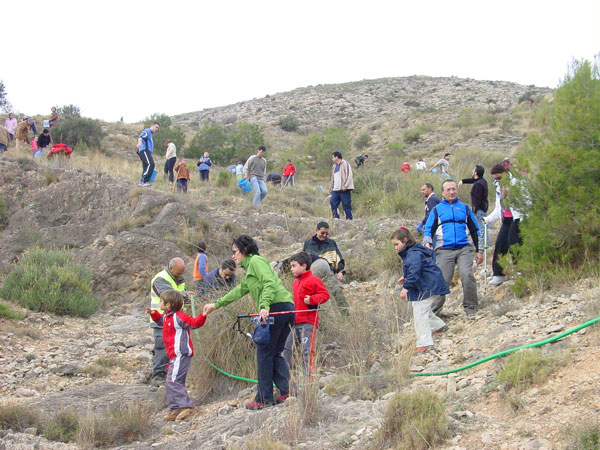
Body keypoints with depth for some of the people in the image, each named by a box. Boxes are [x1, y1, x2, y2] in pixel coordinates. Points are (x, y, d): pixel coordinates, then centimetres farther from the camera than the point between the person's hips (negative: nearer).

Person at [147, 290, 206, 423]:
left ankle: (187, 406, -17)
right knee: (171, 383, 14)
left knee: (173, 381, -16)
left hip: (180, 355, -11)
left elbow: (194, 323, -18)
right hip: (175, 356, 11)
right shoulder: (166, 317, 15)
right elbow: (161, 320, 38)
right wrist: (153, 314, 25)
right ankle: (175, 409, 19)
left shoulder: (178, 317, -14)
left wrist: (203, 316, -33)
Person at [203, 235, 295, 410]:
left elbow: (269, 283, -16)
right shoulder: (250, 267, 29)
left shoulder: (256, 261, -1)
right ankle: (286, 390, -1)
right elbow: (240, 290, 39)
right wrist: (216, 304, 43)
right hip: (287, 309, 10)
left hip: (276, 307, -10)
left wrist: (264, 306, -28)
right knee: (275, 353, 11)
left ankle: (264, 399, 0)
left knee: (264, 353, -3)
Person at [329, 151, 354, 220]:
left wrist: (345, 185, -20)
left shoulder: (345, 163, 0)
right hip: (336, 190, 7)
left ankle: (349, 219, -1)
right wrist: (331, 189, 19)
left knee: (346, 205, -6)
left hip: (344, 189, -7)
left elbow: (349, 175, -11)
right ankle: (336, 217, -5)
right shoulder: (334, 166, 23)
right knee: (333, 202, -7)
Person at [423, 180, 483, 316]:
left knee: (467, 275, -18)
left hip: (464, 249, 1)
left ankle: (471, 308, -6)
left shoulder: (464, 208, 17)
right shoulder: (437, 210, 13)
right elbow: (428, 230, 12)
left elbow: (475, 230, 22)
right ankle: (433, 311, 5)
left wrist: (479, 251, 17)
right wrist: (427, 244, -9)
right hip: (444, 251, -1)